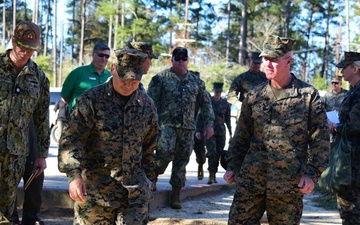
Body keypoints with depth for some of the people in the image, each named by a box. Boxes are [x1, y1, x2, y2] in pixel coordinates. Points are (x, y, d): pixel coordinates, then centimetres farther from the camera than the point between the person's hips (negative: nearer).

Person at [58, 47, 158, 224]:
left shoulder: (147, 105, 7)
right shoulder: (92, 100, -7)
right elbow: (71, 138, -13)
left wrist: (147, 176, 18)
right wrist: (74, 174, -24)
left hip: (135, 190, 3)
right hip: (96, 188, -3)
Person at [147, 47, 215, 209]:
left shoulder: (196, 81, 14)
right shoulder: (161, 78, 3)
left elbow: (205, 103, 17)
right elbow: (151, 101, 0)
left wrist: (209, 123, 9)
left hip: (188, 127, 4)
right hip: (167, 123, -4)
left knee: (182, 160, 3)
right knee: (166, 151, -23)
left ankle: (175, 196, 10)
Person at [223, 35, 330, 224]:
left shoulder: (309, 96, -2)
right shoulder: (254, 96, 8)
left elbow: (320, 139, -3)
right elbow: (241, 136, 14)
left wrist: (312, 173, -10)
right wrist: (232, 166, 8)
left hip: (289, 184, -3)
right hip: (250, 180, 3)